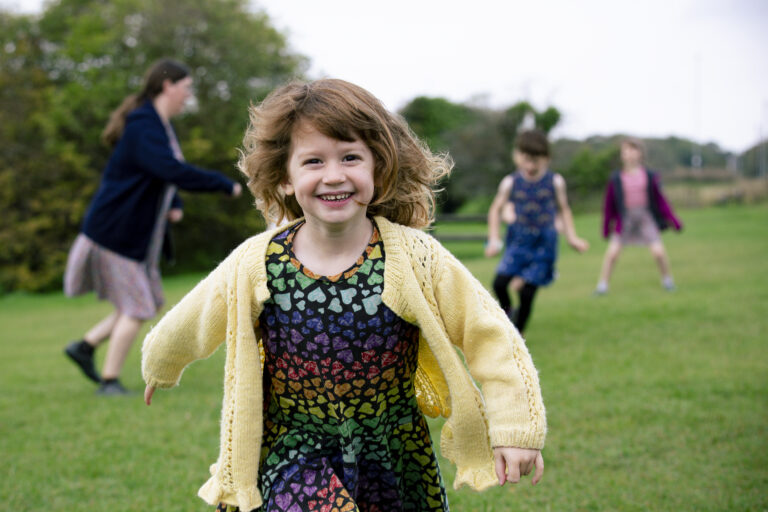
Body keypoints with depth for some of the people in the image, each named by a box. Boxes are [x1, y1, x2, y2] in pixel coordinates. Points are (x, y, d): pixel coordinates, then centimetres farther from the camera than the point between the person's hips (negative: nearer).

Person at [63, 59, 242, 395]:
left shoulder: (159, 126, 12)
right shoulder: (142, 127, -21)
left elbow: (164, 175, 24)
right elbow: (173, 172, -34)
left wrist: (175, 205, 3)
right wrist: (226, 185, -25)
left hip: (138, 233, 10)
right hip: (116, 231, -10)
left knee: (149, 304, 13)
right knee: (137, 308, -5)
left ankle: (84, 347, 21)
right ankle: (109, 381, 6)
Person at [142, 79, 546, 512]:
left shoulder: (415, 258, -15)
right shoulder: (256, 266, -13)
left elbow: (489, 332, -8)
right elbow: (188, 327, 7)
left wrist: (516, 426, -13)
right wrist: (161, 369, 25)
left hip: (394, 458, 1)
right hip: (295, 456, -1)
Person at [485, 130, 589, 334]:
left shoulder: (555, 182, -1)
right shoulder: (510, 183, -2)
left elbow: (564, 209, 12)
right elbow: (495, 209, 9)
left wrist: (572, 237, 8)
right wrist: (493, 239, 1)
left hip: (543, 243, -1)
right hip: (518, 241, 1)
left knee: (527, 293, -5)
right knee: (499, 282, -19)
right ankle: (507, 310, 14)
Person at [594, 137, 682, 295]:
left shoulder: (649, 176, -4)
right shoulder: (616, 179, -5)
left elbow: (660, 200, 4)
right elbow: (609, 204, 3)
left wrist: (673, 221, 6)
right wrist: (606, 228, 7)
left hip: (646, 217, 0)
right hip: (624, 218, 0)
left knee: (658, 251, -6)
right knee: (612, 251, -9)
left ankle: (667, 279, 20)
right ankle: (602, 285, 5)